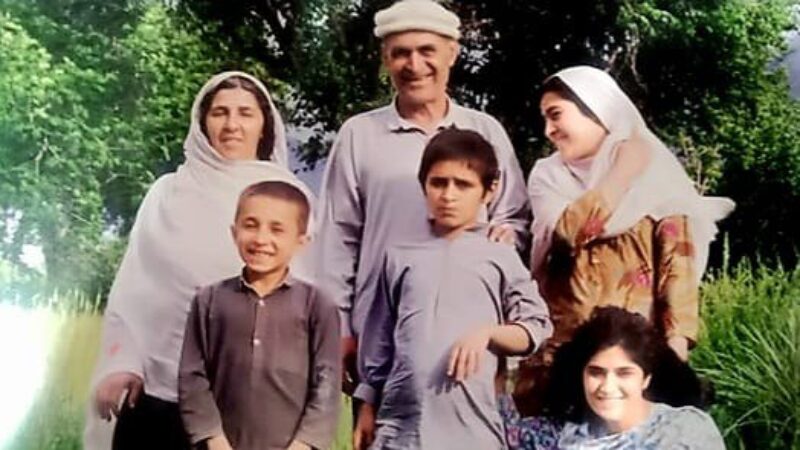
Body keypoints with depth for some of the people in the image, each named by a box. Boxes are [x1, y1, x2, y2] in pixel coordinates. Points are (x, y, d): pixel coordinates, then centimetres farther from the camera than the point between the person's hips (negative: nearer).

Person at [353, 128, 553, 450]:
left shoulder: (500, 258, 7)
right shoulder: (400, 257, 12)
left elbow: (535, 329, 7)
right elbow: (379, 338, 15)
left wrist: (488, 332, -11)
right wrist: (368, 405, 14)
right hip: (400, 420, 2)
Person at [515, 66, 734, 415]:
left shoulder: (655, 175, 3)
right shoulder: (548, 175, 8)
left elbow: (677, 263, -4)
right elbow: (568, 229, -12)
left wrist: (677, 339, -15)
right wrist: (623, 172, -6)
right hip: (561, 346, 2)